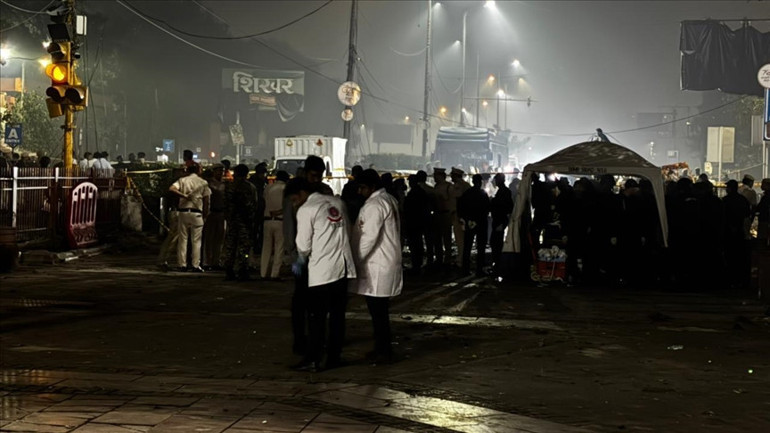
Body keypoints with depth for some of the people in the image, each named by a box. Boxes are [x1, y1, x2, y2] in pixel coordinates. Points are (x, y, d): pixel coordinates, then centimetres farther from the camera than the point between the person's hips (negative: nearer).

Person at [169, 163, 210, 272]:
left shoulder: (182, 180, 6)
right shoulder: (203, 183, 5)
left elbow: (171, 189, -12)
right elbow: (206, 201, 3)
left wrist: (184, 195, -11)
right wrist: (205, 216, 10)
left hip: (183, 211, 1)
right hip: (197, 213, -1)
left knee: (183, 239, 7)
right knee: (196, 241, 2)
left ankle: (182, 264, 7)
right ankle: (195, 265, -1)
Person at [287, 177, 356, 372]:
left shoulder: (306, 210, -7)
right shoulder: (337, 202, 12)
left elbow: (304, 245, -5)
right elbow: (345, 230, 13)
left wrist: (300, 261, 14)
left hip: (321, 270, -6)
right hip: (343, 266, 6)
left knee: (317, 316, 1)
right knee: (337, 314, 11)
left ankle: (313, 359, 0)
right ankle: (334, 357, 15)